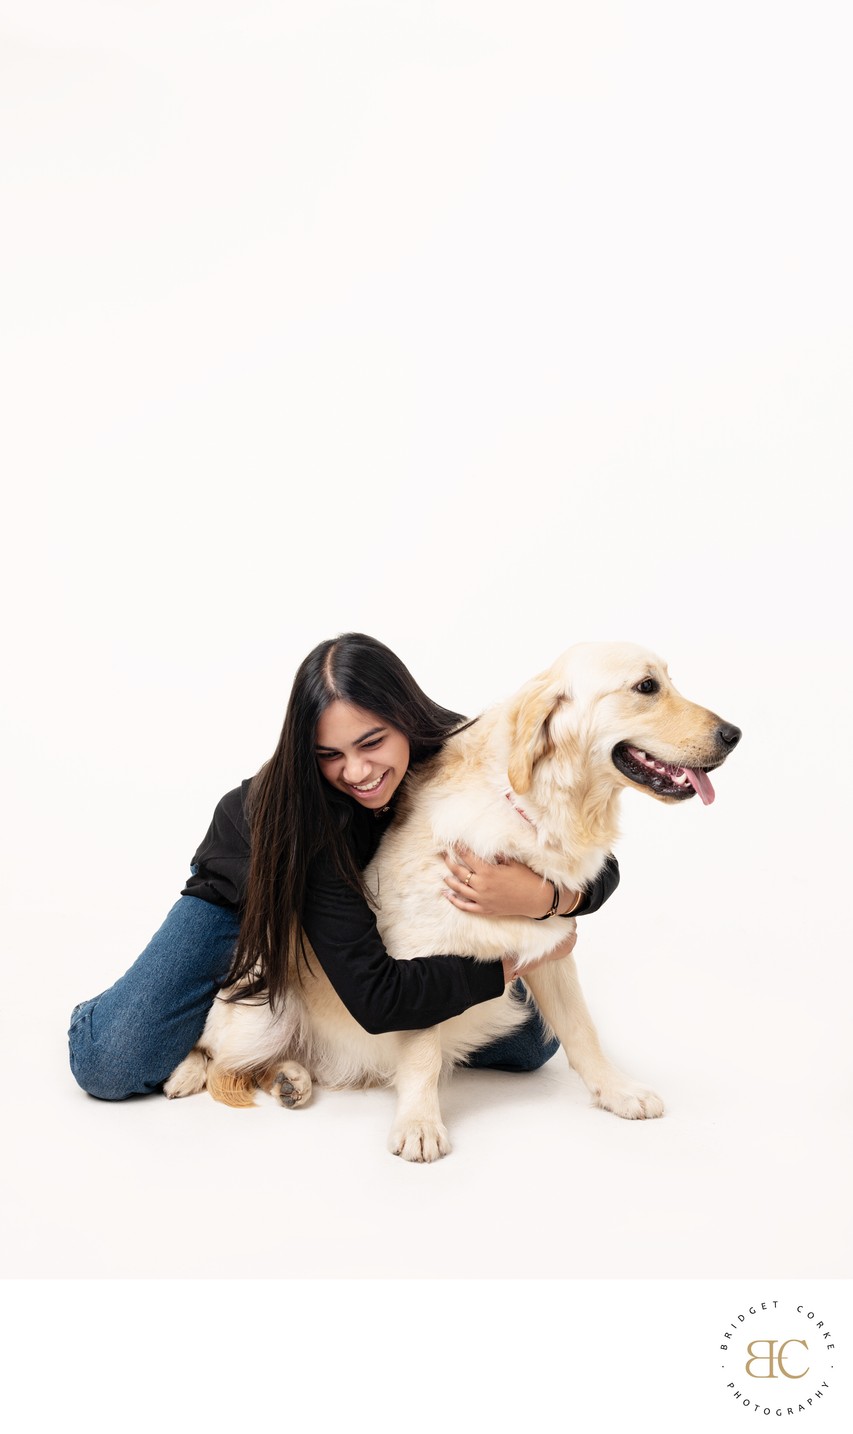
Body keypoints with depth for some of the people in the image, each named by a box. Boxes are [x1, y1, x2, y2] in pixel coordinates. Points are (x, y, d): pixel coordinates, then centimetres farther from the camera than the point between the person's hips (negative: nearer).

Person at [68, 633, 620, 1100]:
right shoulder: (300, 808, -39)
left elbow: (599, 867, -22)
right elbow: (375, 999, -42)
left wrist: (543, 896, -44)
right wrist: (516, 959, -38)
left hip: (378, 909, 4)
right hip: (251, 898, -4)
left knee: (529, 1044, -3)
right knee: (111, 1067, -20)